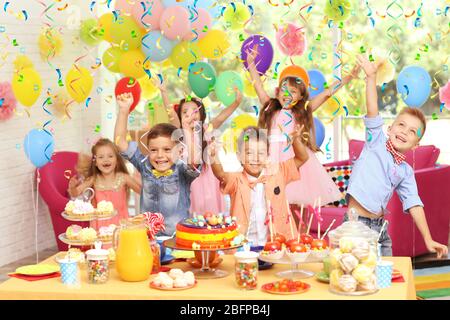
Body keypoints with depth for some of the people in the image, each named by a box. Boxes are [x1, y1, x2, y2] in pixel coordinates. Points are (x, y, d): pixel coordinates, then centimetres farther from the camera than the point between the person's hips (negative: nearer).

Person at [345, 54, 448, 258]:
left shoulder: (406, 172, 11)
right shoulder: (376, 141, 2)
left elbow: (414, 204, 7)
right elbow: (372, 111, -9)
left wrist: (428, 239, -1)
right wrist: (371, 77, -20)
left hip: (380, 226, 5)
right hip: (355, 221, -5)